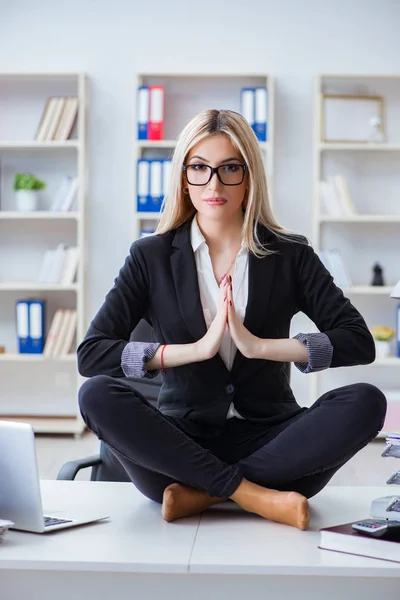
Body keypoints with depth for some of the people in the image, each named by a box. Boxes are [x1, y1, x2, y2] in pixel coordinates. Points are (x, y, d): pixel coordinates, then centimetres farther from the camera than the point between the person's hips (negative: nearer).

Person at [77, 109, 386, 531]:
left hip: (267, 439, 1)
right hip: (182, 443, 0)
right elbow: (90, 354, -7)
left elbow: (359, 342, -4)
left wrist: (260, 346, -16)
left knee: (366, 401, -25)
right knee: (97, 395, -27)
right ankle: (256, 496, -25)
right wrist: (197, 349, -17)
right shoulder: (152, 257, 4)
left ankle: (203, 493, -23)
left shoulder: (290, 255, 4)